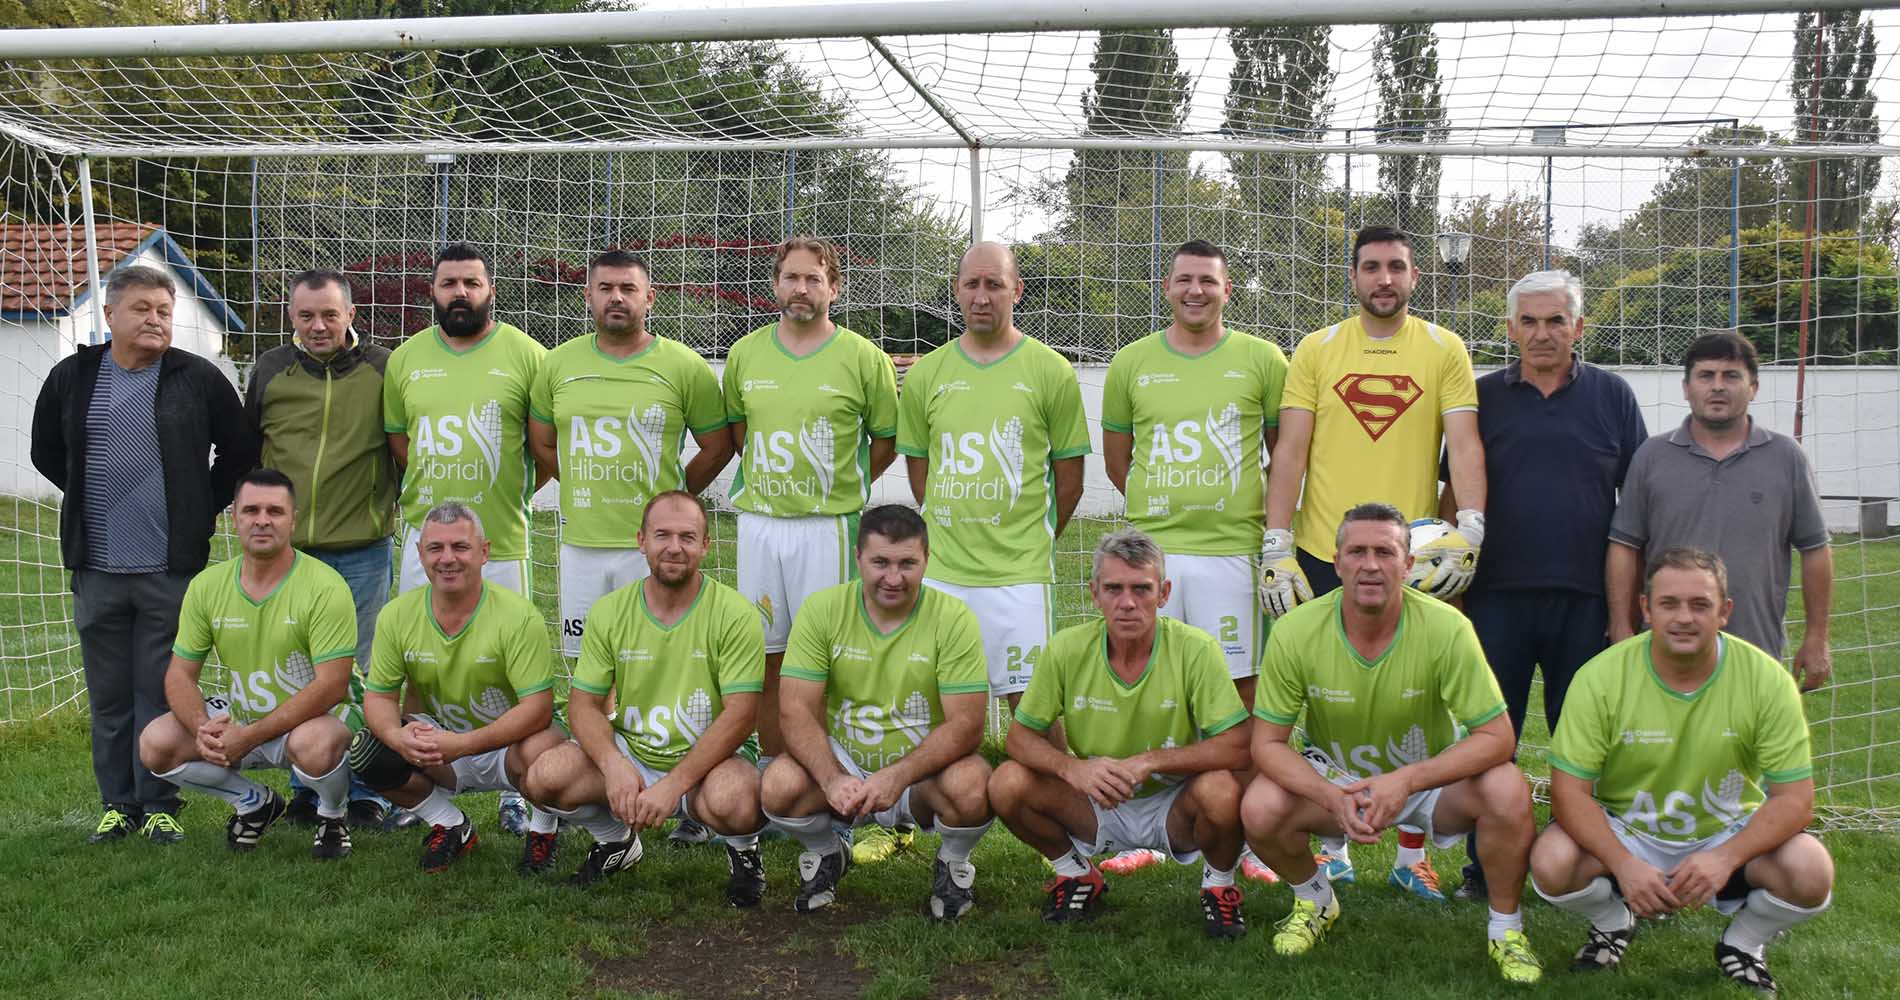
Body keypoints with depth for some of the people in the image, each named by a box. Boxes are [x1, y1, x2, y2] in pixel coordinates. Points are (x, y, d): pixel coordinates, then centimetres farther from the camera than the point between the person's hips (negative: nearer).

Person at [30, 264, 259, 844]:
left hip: (171, 568, -2)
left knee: (161, 691, 3)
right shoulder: (72, 377, 5)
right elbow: (46, 452, 20)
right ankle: (118, 803, 20)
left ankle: (159, 805, 13)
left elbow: (239, 453, 8)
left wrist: (206, 508, 6)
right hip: (97, 568, 3)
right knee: (108, 696, 10)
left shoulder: (198, 378, -1)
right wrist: (90, 499, 14)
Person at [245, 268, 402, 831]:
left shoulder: (383, 371, -1)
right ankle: (306, 790, 22)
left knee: (360, 676, 5)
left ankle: (366, 792, 15)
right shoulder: (270, 371, 6)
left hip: (361, 552, -2)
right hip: (285, 549, 3)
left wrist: (394, 505, 5)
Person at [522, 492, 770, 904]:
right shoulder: (609, 611, -1)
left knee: (731, 800, -38)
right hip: (629, 752, 4)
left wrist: (673, 784, -27)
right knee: (545, 776, -21)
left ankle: (744, 850, 2)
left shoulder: (735, 614, -12)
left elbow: (739, 715, -17)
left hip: (713, 756, -4)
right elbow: (584, 703, 0)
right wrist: (612, 763, -22)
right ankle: (616, 840, 11)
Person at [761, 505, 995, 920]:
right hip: (842, 761, 2)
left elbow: (966, 723, -17)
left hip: (924, 772, -1)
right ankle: (826, 853, 8)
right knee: (779, 786, -28)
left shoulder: (953, 618, -13)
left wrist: (898, 776, -32)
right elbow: (795, 709, -13)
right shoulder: (821, 609, -8)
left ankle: (953, 863, 4)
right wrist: (833, 779, -30)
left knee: (971, 788, -33)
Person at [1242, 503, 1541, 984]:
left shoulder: (1446, 628, -24)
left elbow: (1496, 737, -22)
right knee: (1260, 810, -27)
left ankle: (1505, 928, 0)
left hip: (1430, 776, 0)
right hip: (1333, 778, 1)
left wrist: (1406, 781, -35)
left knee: (1508, 791, -29)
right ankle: (1314, 901, 9)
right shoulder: (1295, 632, -22)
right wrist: (1332, 797, -33)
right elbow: (1268, 742, -15)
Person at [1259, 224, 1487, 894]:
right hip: (1323, 556, 1)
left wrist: (1469, 530, -18)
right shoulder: (1317, 350, 6)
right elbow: (1290, 451, 1)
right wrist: (1276, 547, -6)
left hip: (1414, 560, 0)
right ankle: (1332, 847, 22)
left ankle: (1411, 853, 20)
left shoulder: (1444, 350, 4)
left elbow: (1464, 445, -4)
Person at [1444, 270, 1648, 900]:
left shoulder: (1612, 396, 6)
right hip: (1497, 594, 0)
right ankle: (1484, 867, 18)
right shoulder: (1483, 397, 6)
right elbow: (1456, 492, 8)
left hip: (1586, 596, 0)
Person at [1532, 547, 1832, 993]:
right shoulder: (1601, 676, -18)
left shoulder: (1767, 679, -16)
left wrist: (1725, 858, -31)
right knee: (1551, 863, -29)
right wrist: (1623, 864, -32)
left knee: (1812, 873, -28)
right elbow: (1570, 790, -16)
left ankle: (1743, 943, 8)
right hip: (1624, 833, 0)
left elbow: (1794, 799, -14)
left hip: (1730, 835, 1)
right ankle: (1613, 922, 9)